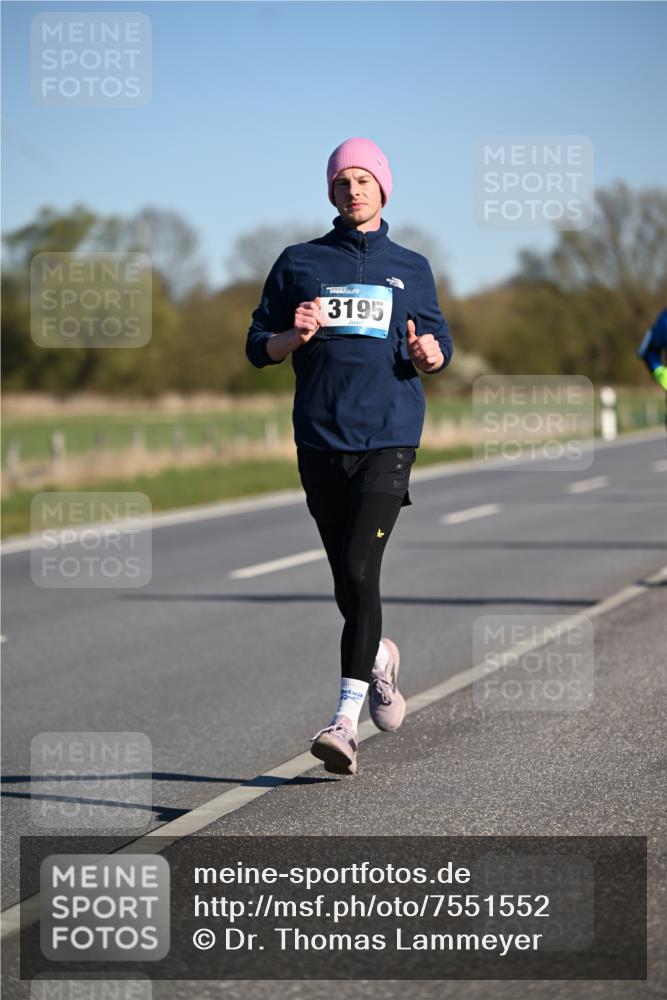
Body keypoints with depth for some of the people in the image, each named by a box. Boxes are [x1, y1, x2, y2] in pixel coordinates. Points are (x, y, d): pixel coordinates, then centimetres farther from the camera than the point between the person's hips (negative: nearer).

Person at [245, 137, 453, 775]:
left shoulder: (411, 268, 12)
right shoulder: (299, 263, 11)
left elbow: (439, 347, 18)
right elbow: (258, 347, 11)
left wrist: (428, 353, -5)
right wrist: (296, 335, -10)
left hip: (390, 438, -2)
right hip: (321, 440, 2)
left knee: (360, 572, -16)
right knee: (347, 585, 7)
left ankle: (346, 720, -16)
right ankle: (379, 656, 39)